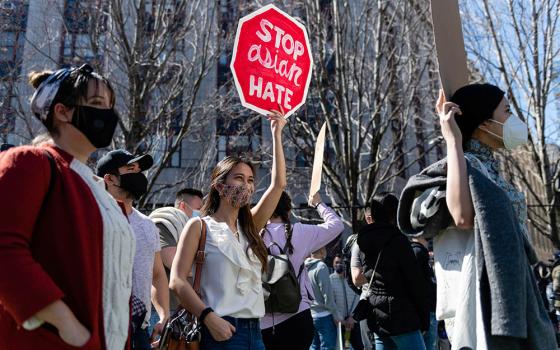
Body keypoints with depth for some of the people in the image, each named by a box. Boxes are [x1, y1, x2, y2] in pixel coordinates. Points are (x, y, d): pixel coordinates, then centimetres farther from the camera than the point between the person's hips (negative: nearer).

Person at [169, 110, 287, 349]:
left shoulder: (249, 227, 12)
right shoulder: (199, 226, -2)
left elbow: (278, 184, 9)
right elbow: (177, 280, -10)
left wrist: (277, 135, 9)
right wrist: (209, 317, -22)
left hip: (254, 330, 6)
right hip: (221, 330, -6)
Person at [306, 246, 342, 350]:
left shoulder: (306, 268, 7)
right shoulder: (321, 266, -13)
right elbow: (327, 294, -15)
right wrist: (336, 314, -8)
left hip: (311, 314, 7)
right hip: (324, 315, -7)